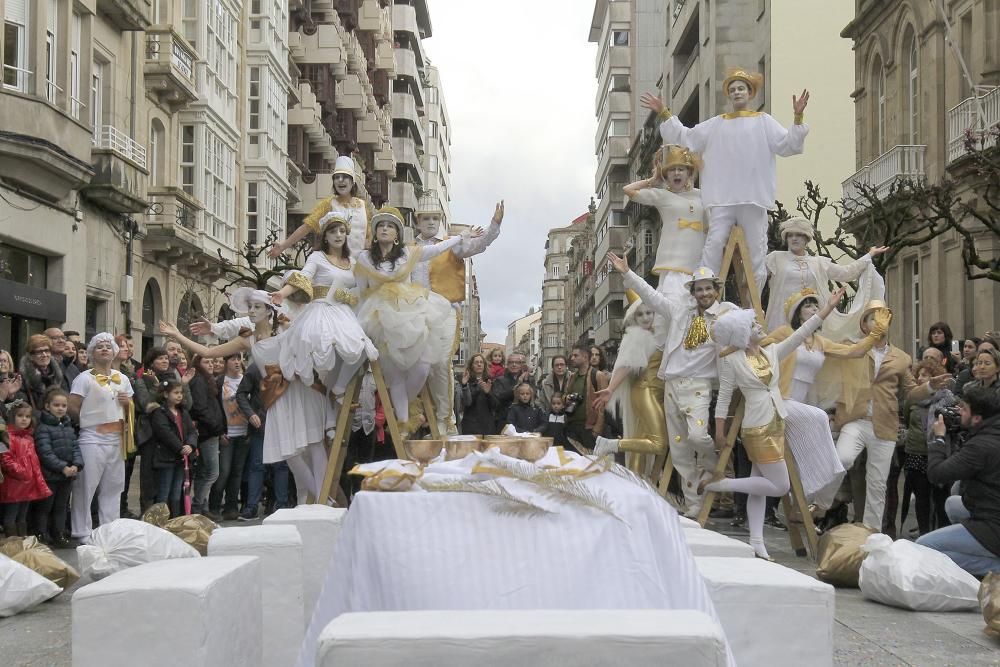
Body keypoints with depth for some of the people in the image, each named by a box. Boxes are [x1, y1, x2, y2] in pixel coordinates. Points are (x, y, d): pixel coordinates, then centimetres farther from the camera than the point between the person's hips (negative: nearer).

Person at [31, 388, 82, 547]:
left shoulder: (68, 426, 11)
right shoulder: (43, 427, -11)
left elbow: (75, 447, 7)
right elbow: (45, 453, -19)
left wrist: (76, 465, -10)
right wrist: (63, 467, -23)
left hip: (67, 475, 7)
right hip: (49, 475, -7)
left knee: (61, 507, 16)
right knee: (44, 508, 3)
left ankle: (59, 535, 25)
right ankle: (41, 537, 10)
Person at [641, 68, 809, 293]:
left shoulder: (764, 121, 14)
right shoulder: (715, 124, 20)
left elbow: (788, 145, 4)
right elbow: (684, 138, 20)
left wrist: (798, 118, -10)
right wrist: (664, 114, 13)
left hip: (754, 197, -1)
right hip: (722, 197, 1)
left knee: (756, 250, -2)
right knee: (714, 244, -12)